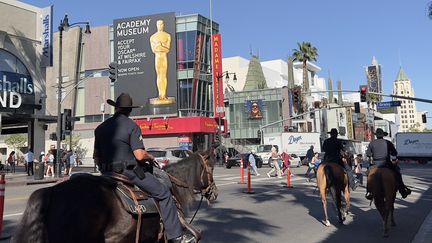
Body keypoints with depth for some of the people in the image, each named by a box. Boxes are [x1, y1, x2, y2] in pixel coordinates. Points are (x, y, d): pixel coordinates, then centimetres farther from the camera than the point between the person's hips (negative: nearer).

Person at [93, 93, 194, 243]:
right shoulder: (131, 126, -10)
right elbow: (140, 155, -17)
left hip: (108, 174, 7)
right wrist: (151, 157, 2)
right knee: (164, 193, 1)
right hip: (129, 172, -7)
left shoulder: (100, 128, 10)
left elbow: (96, 157, 13)